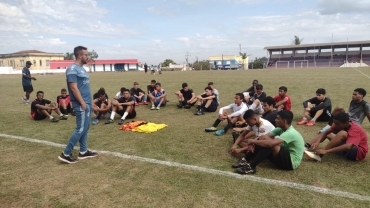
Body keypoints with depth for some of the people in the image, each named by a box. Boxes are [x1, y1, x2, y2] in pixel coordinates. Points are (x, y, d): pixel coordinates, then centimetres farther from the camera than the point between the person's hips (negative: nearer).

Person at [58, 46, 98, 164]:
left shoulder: (81, 68, 15)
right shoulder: (72, 69, -15)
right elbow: (74, 88, -20)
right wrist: (82, 103, -20)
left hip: (87, 103, 10)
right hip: (81, 104, -10)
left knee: (85, 128, 13)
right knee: (80, 129, -6)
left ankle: (83, 152, 23)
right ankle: (66, 154, 3)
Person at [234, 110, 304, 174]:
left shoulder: (290, 133, -26)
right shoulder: (281, 129, 2)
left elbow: (270, 143, -39)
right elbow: (264, 136, -4)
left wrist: (253, 141, -28)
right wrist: (253, 142, -23)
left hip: (291, 162, -9)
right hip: (285, 157, 9)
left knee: (269, 143, -30)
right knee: (262, 139, -7)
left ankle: (251, 167, -27)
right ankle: (245, 161, -9)